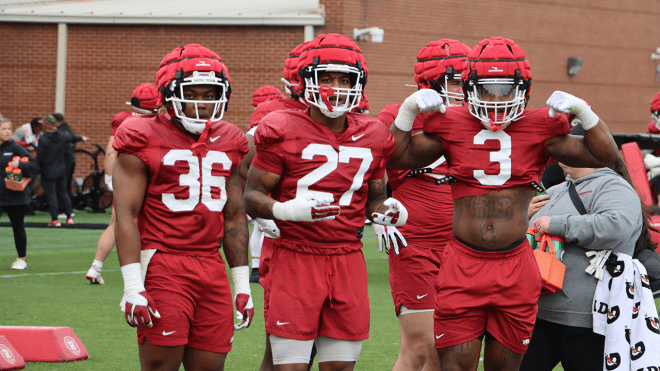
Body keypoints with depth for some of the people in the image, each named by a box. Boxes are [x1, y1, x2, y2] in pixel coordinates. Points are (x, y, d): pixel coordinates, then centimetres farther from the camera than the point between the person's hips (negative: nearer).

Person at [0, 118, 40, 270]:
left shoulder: (15, 148, -4)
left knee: (18, 227, 7)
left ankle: (22, 259, 22)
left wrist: (20, 164, -22)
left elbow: (35, 166, -7)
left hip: (16, 195, -2)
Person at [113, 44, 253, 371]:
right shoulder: (144, 140, -4)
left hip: (212, 268, 6)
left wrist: (242, 284, 15)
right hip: (162, 266, -5)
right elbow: (126, 215, -8)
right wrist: (133, 287, -15)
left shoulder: (228, 143, 13)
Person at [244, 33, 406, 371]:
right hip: (295, 258, -4)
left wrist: (385, 211, -3)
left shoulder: (372, 136, 9)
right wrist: (287, 210, -24)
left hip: (348, 259, 4)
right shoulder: (283, 131, -5)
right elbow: (252, 197, -4)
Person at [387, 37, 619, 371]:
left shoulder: (539, 129, 4)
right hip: (463, 265, -1)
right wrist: (409, 109, 1)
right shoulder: (452, 126, 5)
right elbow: (397, 157, 12)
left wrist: (582, 111, -6)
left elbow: (603, 155, 5)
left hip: (515, 266, 1)